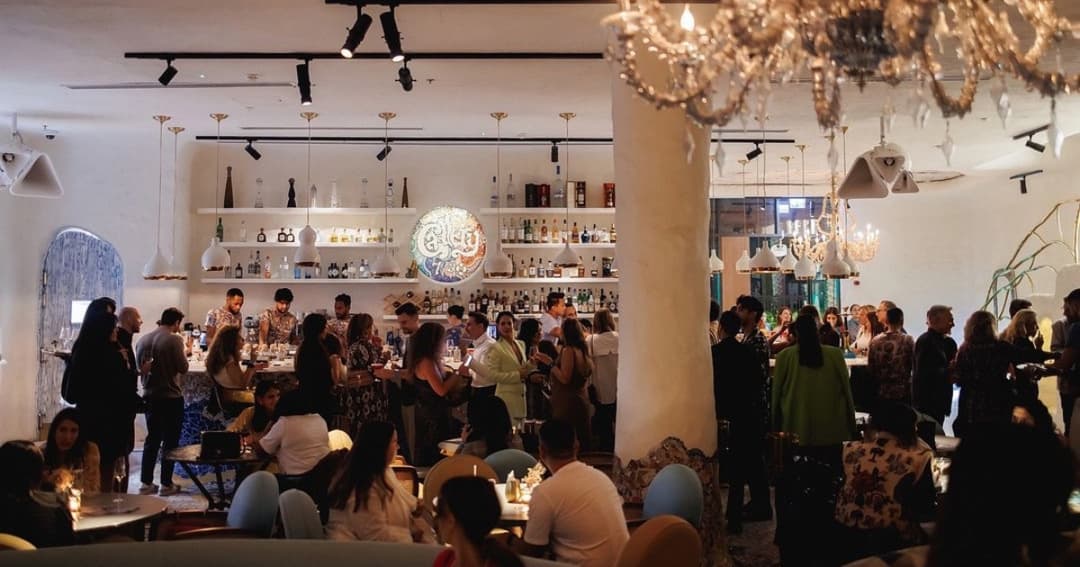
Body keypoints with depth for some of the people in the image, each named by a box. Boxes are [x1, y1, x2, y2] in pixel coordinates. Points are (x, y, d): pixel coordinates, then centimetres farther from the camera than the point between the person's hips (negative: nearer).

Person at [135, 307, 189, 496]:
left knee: (152, 439, 15)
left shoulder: (143, 339, 5)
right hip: (170, 396, -6)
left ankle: (146, 483, 17)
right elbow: (183, 367, -15)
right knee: (170, 441, 3)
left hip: (149, 396, 6)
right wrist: (181, 353, 2)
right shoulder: (174, 339, -15)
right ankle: (166, 484, 7)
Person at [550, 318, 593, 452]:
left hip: (567, 402, -9)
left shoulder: (568, 350, -16)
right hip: (581, 399, 9)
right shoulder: (582, 350, 9)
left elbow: (565, 378, -20)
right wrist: (550, 361, 17)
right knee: (582, 440, 13)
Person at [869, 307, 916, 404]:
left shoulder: (875, 341, -1)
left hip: (882, 392, 3)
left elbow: (870, 367, 3)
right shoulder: (908, 340, -10)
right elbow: (916, 365, -6)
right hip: (903, 392, -3)